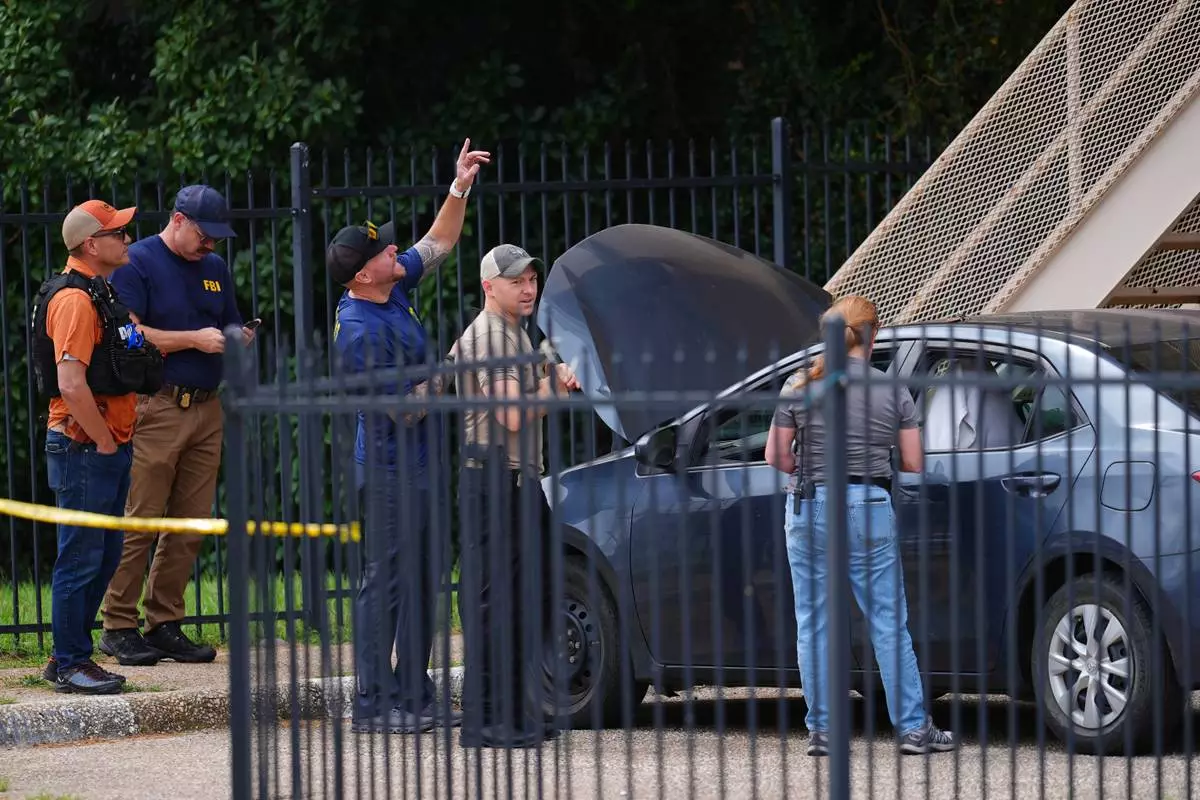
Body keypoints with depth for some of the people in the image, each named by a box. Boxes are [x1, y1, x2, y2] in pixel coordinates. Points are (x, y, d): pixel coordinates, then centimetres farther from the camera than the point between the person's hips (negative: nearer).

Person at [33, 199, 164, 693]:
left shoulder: (102, 294, 16)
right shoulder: (74, 299, -16)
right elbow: (70, 384, -25)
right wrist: (104, 442, -16)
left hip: (109, 446, 10)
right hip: (83, 448, -10)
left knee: (104, 556, 14)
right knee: (81, 558, -5)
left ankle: (70, 658, 22)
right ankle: (70, 666, 1)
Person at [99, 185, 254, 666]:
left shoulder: (215, 268, 18)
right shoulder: (138, 263, -4)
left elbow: (230, 328, 25)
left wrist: (238, 338, 0)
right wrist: (195, 340, -15)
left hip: (206, 409, 7)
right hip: (155, 407, -7)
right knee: (139, 522, -7)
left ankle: (165, 625, 12)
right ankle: (119, 627, -3)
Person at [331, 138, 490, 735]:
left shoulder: (393, 287, 3)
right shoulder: (360, 331, -22)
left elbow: (439, 244, 18)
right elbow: (402, 409, -19)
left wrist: (459, 190, 6)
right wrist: (446, 379, -3)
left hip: (418, 463, 9)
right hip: (390, 468, -9)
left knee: (424, 579, 12)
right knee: (387, 582, -6)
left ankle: (412, 693, 19)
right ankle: (371, 704, -3)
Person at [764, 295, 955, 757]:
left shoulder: (800, 387, -1)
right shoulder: (892, 391, 0)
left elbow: (775, 456, 1)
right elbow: (913, 464, 4)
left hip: (810, 508, 1)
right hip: (869, 509, 0)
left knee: (813, 624, 8)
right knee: (888, 623, 4)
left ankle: (821, 730, 8)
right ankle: (913, 727, 3)